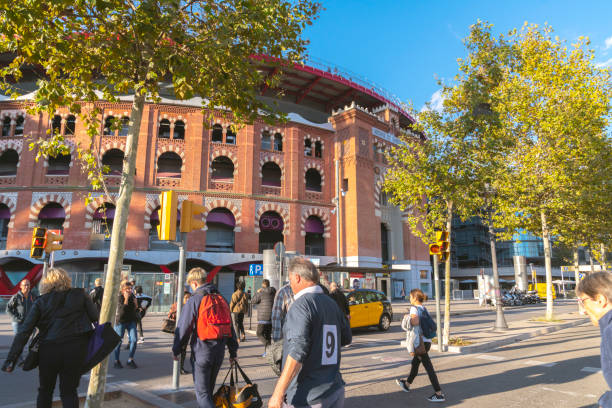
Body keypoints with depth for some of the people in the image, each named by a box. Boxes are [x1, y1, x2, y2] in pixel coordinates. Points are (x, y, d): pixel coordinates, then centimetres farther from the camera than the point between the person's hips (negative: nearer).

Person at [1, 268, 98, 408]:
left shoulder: (40, 302, 1)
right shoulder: (80, 295, -1)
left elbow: (24, 332, -4)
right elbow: (95, 317, -2)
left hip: (49, 350, 1)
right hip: (76, 349, 0)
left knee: (45, 391, 22)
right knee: (69, 391, 12)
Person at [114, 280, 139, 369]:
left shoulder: (132, 296, 7)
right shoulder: (119, 297, -9)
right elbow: (122, 309, -21)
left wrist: (135, 304, -4)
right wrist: (126, 299, -22)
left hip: (131, 321, 4)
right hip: (121, 321, -4)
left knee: (134, 339, -5)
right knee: (118, 341, 2)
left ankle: (130, 360, 9)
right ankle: (116, 361, 17)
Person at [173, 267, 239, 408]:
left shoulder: (194, 300, -10)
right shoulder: (221, 299, 9)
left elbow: (183, 328, -8)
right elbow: (230, 326, 13)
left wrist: (176, 350, 6)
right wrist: (233, 351, 19)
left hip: (201, 352, -6)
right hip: (219, 352, 6)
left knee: (202, 393, 0)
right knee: (209, 389, 21)